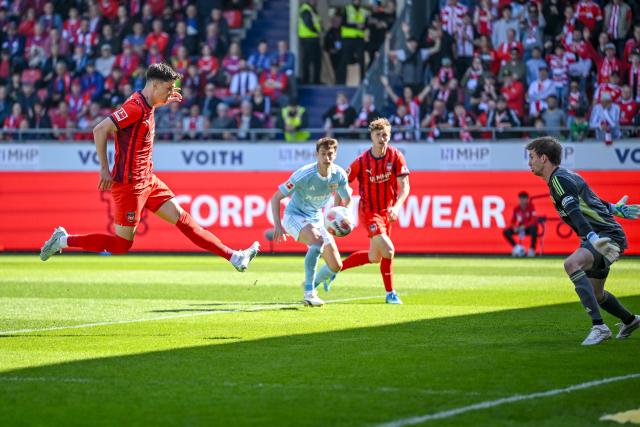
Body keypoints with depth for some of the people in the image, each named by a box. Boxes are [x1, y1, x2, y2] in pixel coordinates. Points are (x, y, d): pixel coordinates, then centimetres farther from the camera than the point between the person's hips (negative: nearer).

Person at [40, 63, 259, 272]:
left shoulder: (145, 104, 8)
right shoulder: (135, 107, -20)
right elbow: (99, 130, -24)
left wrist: (162, 102, 23)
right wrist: (104, 169, -21)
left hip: (147, 180, 9)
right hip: (129, 184, -9)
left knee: (181, 218, 7)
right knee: (122, 245, -3)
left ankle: (233, 257, 7)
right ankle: (64, 240, 7)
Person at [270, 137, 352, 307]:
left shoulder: (339, 175, -11)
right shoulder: (304, 174, -25)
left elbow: (347, 200, 6)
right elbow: (276, 197, -18)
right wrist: (277, 225, -28)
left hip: (316, 218, 6)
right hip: (294, 216, -6)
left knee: (336, 266, 2)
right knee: (317, 240, -37)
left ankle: (312, 284, 34)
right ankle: (309, 293, -31)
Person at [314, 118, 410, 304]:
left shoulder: (396, 156, -12)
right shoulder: (361, 161, -16)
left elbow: (404, 186, -15)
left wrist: (397, 206, -33)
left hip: (387, 211, 5)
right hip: (369, 211, -5)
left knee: (374, 257, 13)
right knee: (388, 249, -20)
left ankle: (333, 268, 31)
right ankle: (390, 294, -6)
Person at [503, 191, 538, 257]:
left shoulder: (531, 206, -14)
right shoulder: (516, 209, -3)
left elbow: (534, 221, -23)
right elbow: (512, 222, 1)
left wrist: (524, 226, -35)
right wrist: (514, 227, -23)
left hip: (529, 227, -4)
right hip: (520, 228, 4)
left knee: (534, 228, -41)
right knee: (505, 232, -16)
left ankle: (532, 249, -27)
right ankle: (515, 246, 3)